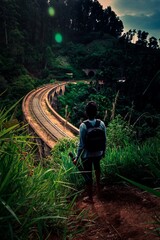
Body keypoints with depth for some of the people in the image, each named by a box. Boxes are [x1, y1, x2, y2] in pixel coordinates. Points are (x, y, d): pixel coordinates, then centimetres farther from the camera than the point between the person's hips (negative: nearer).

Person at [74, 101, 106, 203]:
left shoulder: (83, 126, -24)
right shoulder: (102, 124, -13)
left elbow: (81, 145, -19)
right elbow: (104, 141, -2)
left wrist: (77, 158, -8)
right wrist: (104, 152, 15)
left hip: (87, 155, -4)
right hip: (98, 153, 4)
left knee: (88, 175, 14)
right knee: (97, 167, 34)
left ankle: (90, 197, 32)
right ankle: (98, 187, 50)